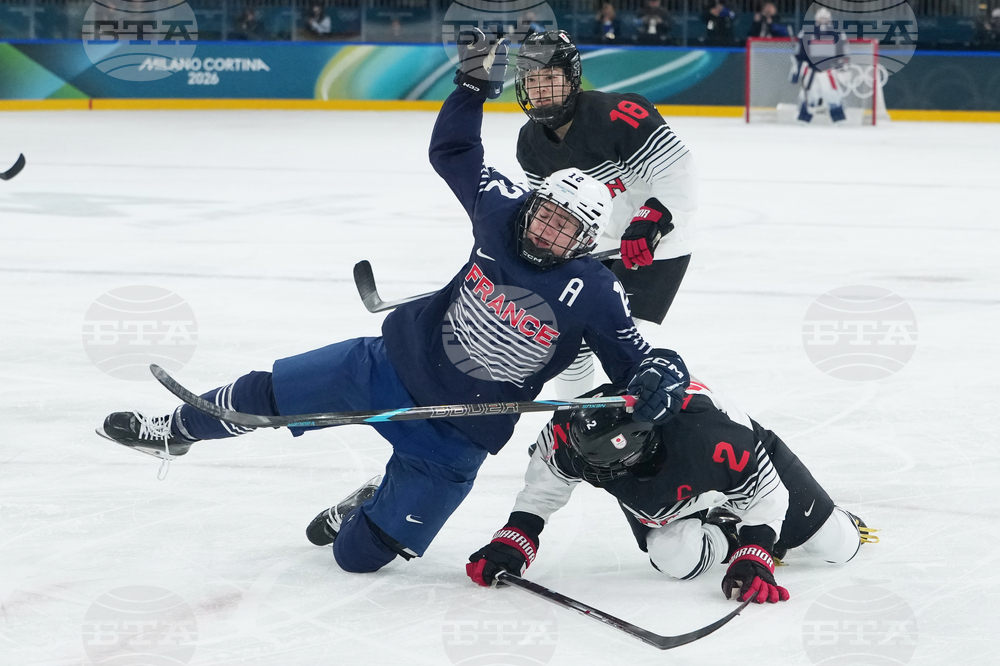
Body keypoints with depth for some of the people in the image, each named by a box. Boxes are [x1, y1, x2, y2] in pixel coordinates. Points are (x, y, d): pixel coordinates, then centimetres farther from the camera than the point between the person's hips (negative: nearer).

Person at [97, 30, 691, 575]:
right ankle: (176, 431, 38)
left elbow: (639, 358, -14)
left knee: (358, 553, -2)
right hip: (397, 358, 3)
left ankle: (371, 509, 35)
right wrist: (474, 85, -8)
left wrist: (660, 380, -36)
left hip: (457, 432, -3)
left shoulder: (594, 296, -19)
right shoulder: (505, 212, -10)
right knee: (262, 396, 6)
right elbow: (453, 152, 3)